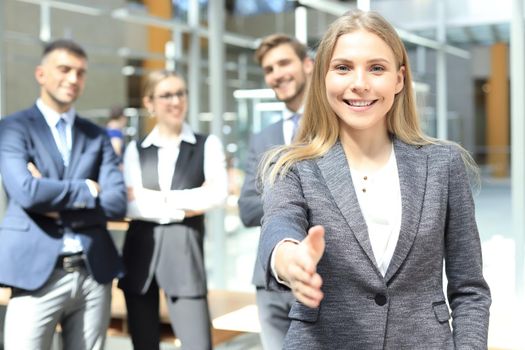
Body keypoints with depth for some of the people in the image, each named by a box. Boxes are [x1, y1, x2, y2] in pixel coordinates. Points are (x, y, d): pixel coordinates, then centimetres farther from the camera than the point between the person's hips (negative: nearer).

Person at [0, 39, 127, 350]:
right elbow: (26, 192, -16)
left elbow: (118, 202, 0)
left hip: (95, 274, 4)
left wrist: (57, 202, -9)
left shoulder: (97, 136, 12)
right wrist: (86, 189, -5)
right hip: (37, 273, -4)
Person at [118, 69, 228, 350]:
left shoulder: (207, 145, 5)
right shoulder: (135, 149, 9)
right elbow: (130, 205, -4)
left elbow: (217, 193, -11)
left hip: (184, 254, -2)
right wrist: (184, 207, -10)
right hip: (139, 254, 2)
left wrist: (155, 198, -9)